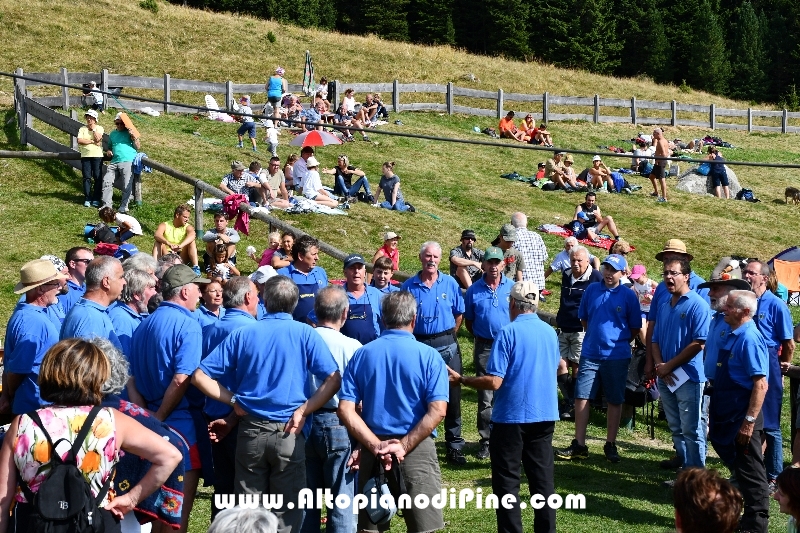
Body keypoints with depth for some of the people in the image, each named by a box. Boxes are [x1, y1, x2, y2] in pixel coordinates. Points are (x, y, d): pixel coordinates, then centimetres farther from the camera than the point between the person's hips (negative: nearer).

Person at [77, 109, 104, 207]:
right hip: (85, 156, 1)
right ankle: (87, 199, 2)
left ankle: (96, 199, 4)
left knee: (97, 178, -2)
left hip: (97, 156, -1)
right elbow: (79, 140, -5)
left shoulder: (99, 128, 5)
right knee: (87, 178, 0)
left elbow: (98, 138, -12)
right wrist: (92, 142, -9)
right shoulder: (82, 129, 10)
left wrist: (93, 128, -4)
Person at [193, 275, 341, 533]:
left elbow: (200, 376, 0)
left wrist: (234, 400, 3)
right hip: (289, 434, -2)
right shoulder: (305, 333, -3)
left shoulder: (242, 334, 2)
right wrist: (303, 411, -8)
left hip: (251, 430, 2)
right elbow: (333, 379, -11)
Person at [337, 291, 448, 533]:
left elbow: (345, 410, -5)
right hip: (417, 451, -3)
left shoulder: (361, 355, 3)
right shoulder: (428, 356, -4)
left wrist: (376, 446, -10)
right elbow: (437, 411, -14)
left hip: (373, 452, 3)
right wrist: (404, 446, -14)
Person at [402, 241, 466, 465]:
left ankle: (454, 446, 10)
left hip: (446, 345, 0)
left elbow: (459, 314, 10)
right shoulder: (410, 286, 1)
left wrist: (448, 337, 9)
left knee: (452, 396, 2)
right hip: (419, 344, 0)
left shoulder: (450, 283, 3)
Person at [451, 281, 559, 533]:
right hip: (545, 415, 6)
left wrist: (461, 380, -5)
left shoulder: (508, 333, -14)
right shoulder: (550, 332, 6)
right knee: (543, 477, 11)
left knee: (507, 481, 4)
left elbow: (494, 382, -18)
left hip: (512, 416, -6)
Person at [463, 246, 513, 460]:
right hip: (484, 348, 0)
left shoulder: (512, 287, 1)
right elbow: (468, 321, 11)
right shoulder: (474, 290, 2)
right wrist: (480, 336, 7)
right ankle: (486, 440, 9)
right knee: (485, 396, 3)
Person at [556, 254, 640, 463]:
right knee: (581, 397, 1)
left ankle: (610, 444, 19)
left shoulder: (628, 296, -4)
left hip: (616, 357, -2)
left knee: (615, 401, 7)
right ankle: (579, 445, 9)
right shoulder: (591, 290, 3)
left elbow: (634, 328, 4)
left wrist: (619, 342, 2)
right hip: (590, 354, 2)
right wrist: (596, 336, 9)